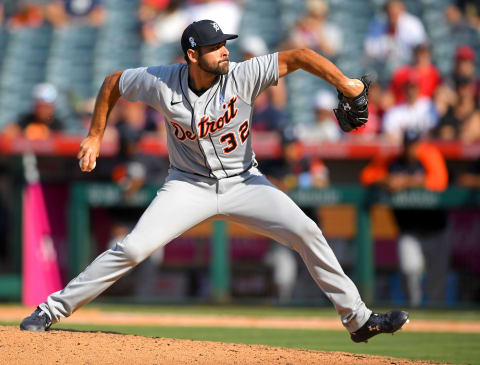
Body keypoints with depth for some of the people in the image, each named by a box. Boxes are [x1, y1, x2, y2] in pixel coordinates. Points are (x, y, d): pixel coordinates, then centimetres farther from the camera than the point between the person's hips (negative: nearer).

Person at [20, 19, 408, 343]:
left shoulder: (242, 76, -19)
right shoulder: (161, 82, -17)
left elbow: (299, 56, -25)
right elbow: (112, 83, 0)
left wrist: (344, 84, -36)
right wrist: (95, 136, 4)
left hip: (243, 182, 1)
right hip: (190, 185, -1)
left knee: (307, 233, -14)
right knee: (132, 248, -16)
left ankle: (357, 318, -4)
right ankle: (53, 309, -5)